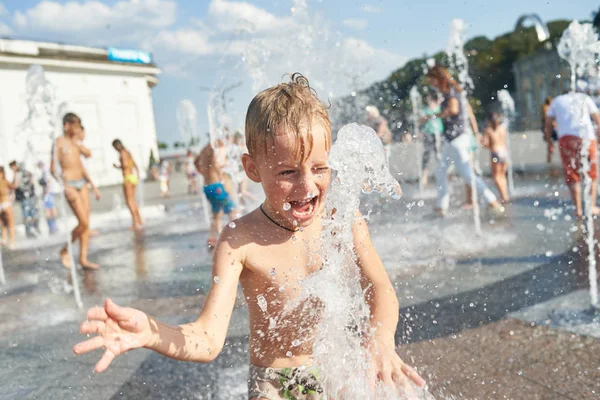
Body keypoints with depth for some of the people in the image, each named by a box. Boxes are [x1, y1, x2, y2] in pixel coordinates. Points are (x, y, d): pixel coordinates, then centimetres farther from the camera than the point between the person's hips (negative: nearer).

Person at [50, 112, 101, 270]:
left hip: (82, 183, 7)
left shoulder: (75, 143, 15)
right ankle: (65, 251, 10)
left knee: (86, 223, 1)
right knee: (83, 223, -11)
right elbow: (54, 168, -12)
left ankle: (83, 259, 6)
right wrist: (65, 186, -22)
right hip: (70, 185, -7)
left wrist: (93, 185, 17)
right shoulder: (59, 142, -5)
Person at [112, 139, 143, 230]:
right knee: (133, 200, 15)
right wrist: (137, 175, 28)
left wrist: (117, 166, -5)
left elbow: (125, 164, -23)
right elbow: (135, 165, 22)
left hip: (128, 178, -9)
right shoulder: (128, 152, 17)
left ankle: (136, 223, -12)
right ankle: (139, 222, 17)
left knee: (129, 201, -7)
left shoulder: (122, 153, -10)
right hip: (133, 177, 9)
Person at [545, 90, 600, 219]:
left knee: (572, 176, 5)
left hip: (566, 137, 0)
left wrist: (549, 142, 21)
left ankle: (578, 209, -3)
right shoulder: (585, 98, 20)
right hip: (587, 138, 0)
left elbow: (548, 123, 14)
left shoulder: (557, 101, 21)